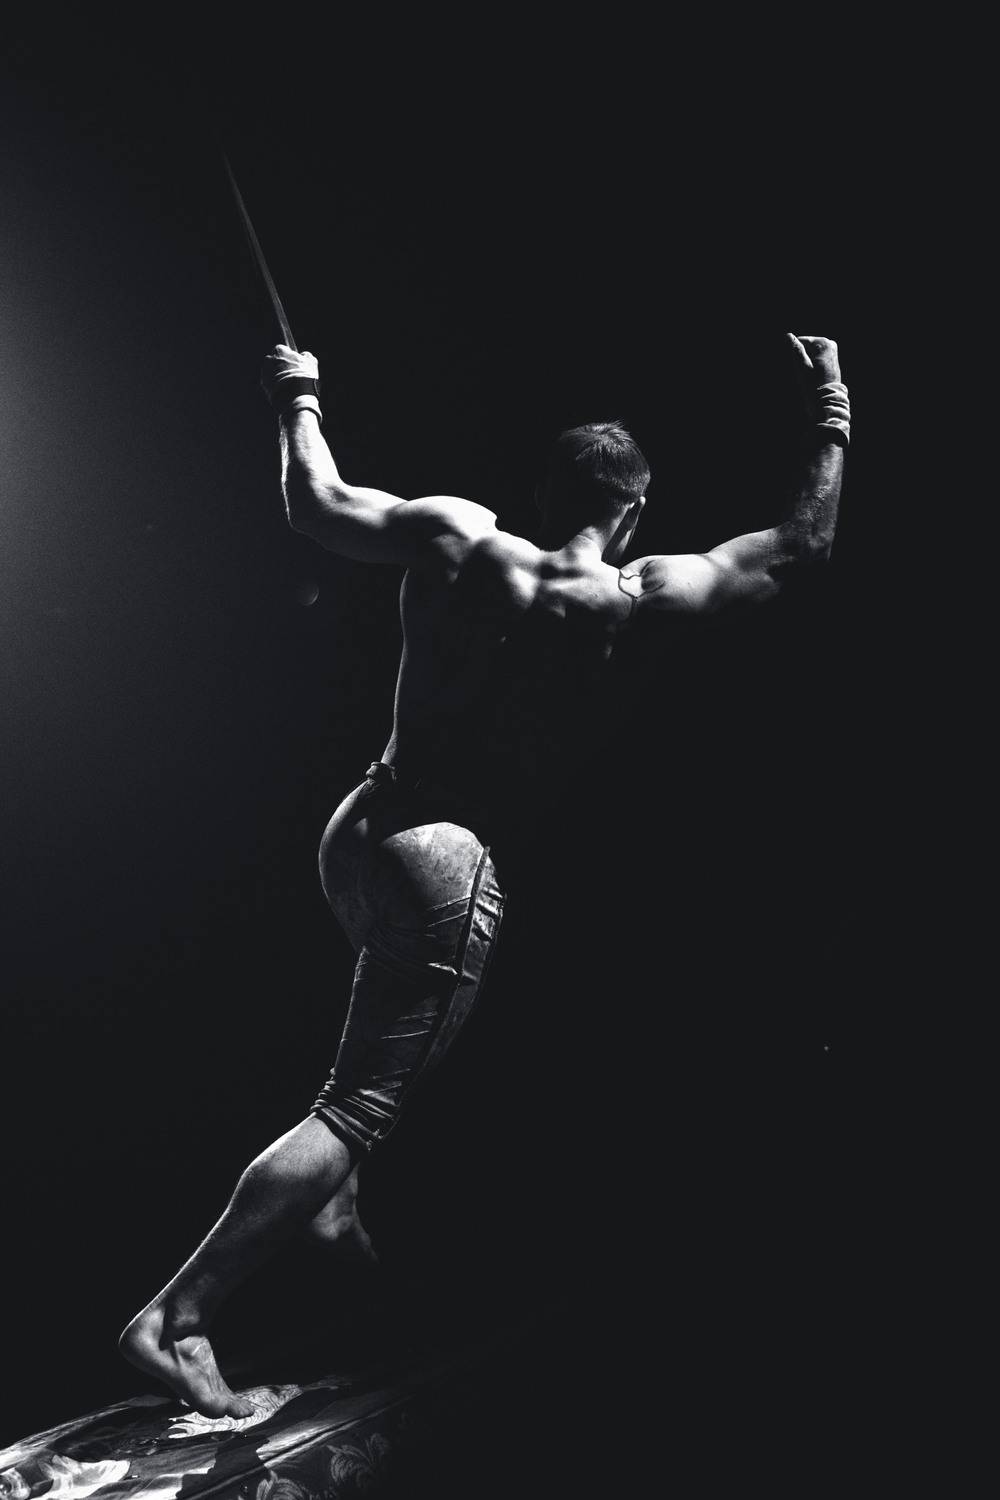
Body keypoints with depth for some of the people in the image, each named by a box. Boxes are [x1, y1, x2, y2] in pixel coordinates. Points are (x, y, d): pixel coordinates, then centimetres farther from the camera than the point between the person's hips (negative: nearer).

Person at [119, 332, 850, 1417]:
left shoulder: (454, 534, 0)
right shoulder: (623, 600, -9)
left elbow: (315, 505, 12)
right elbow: (795, 551, -1)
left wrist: (298, 402, 29)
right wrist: (830, 419, 11)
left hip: (357, 830, 7)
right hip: (445, 865, -7)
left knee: (392, 1013, 34)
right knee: (358, 1106, -1)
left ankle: (331, 1205, 39)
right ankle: (178, 1316, -2)